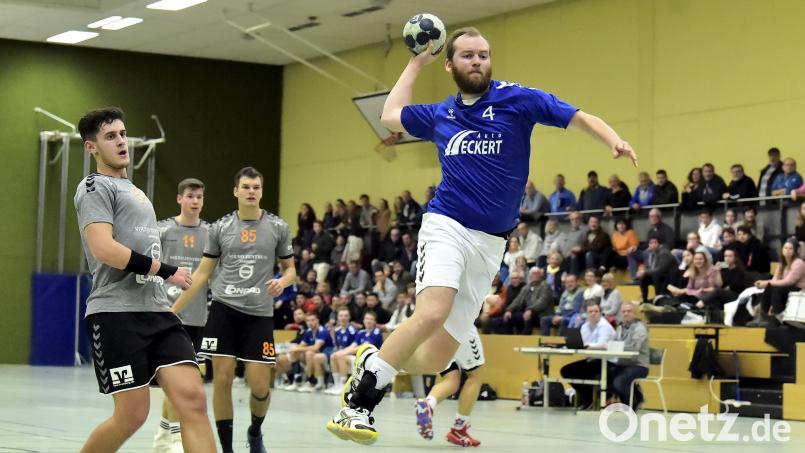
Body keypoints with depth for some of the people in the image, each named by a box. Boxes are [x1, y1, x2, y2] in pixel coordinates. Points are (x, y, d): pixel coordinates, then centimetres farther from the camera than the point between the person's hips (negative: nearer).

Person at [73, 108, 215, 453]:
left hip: (157, 311, 8)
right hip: (116, 312, -8)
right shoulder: (96, 187, -3)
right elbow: (103, 248, -17)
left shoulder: (133, 190, 26)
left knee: (193, 399, -8)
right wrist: (166, 271, -12)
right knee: (133, 413, -6)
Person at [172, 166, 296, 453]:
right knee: (222, 379, -4)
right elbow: (202, 274, 9)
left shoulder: (278, 228, 4)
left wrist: (282, 281, -13)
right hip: (224, 309, 0)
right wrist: (173, 310, 5)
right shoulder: (220, 228, 5)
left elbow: (290, 269, 11)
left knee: (259, 386, -4)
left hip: (260, 313, 0)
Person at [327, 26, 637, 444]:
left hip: (490, 244, 0)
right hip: (447, 227, 0)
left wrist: (615, 142, -21)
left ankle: (373, 361, 29)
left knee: (434, 361, -1)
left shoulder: (516, 99, 3)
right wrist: (417, 62, 30)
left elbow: (580, 118, -2)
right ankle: (359, 399, -18)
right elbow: (391, 116, 29)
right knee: (432, 314, -31)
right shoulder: (440, 115, 12)